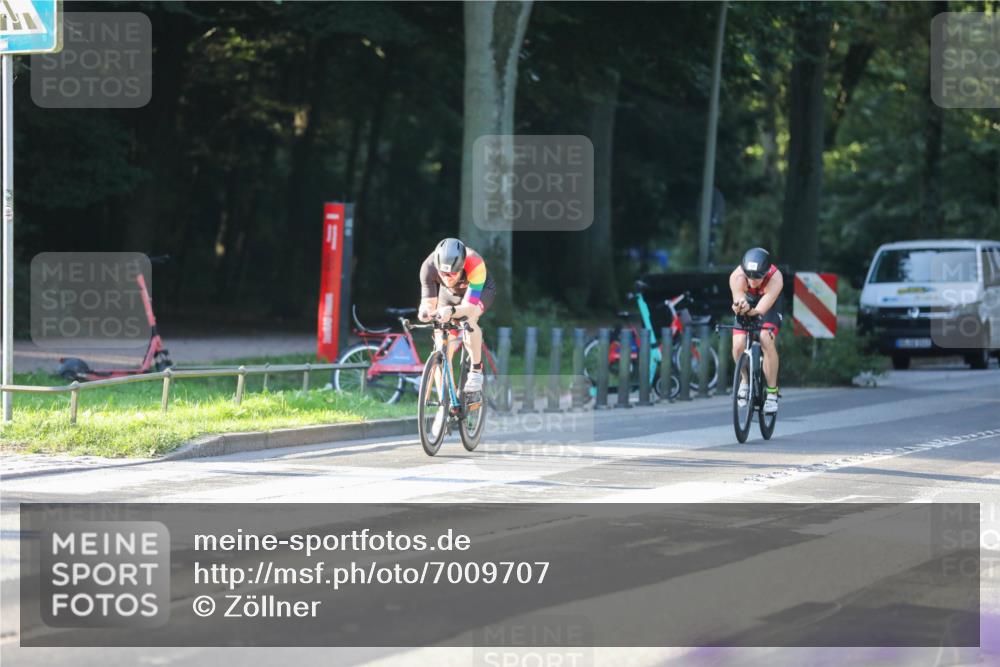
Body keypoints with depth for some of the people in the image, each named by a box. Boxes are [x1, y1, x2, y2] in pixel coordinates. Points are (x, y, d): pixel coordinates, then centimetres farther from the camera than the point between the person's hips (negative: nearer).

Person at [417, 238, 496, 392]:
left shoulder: (475, 264, -42)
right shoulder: (428, 267, -34)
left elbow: (470, 306, -45)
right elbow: (428, 302, -30)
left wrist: (451, 311, -65)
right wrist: (425, 311, -53)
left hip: (480, 289, -3)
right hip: (449, 293, 3)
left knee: (468, 320, -34)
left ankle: (476, 370, -16)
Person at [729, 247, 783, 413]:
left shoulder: (775, 279, -38)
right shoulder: (737, 277, -35)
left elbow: (761, 310, -43)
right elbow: (738, 299, -38)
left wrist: (750, 310, -64)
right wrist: (739, 307, -62)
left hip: (768, 306, -2)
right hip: (747, 302, 2)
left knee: (766, 341, -25)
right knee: (738, 345, -18)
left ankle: (772, 392, -14)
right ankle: (745, 378, 12)